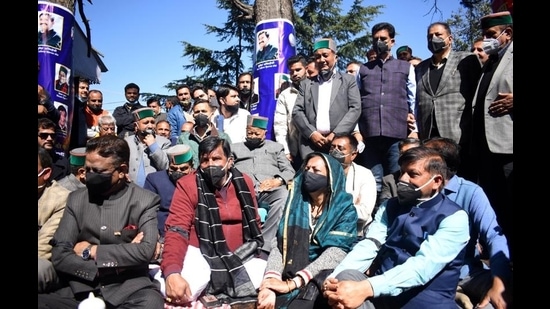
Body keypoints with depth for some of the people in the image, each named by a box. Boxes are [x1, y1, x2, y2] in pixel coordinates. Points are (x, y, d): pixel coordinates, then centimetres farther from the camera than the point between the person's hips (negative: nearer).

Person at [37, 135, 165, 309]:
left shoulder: (145, 201, -1)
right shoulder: (76, 199, 9)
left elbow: (145, 251, -13)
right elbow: (59, 255, 1)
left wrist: (90, 251, -7)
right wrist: (123, 255, -12)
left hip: (129, 290, -2)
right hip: (80, 290, 2)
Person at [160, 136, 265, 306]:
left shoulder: (244, 182, 4)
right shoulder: (188, 185, -8)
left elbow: (254, 223, 16)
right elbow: (177, 230, -17)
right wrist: (172, 272, -34)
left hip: (240, 256, 5)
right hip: (201, 255, -4)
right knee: (176, 294, -32)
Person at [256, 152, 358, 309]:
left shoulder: (345, 209, 0)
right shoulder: (295, 204, 11)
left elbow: (334, 254, -12)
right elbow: (278, 244, 2)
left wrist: (291, 284, -21)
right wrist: (271, 280, -17)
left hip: (323, 278, -2)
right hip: (290, 272, 3)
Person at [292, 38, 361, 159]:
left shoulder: (348, 80, 12)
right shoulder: (306, 83, 17)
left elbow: (355, 109, 1)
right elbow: (297, 111, 9)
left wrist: (336, 134, -10)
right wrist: (311, 133, -7)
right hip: (310, 142, 1)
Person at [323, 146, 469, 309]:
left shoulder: (454, 218, -7)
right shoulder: (390, 206, 9)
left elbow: (424, 266, -21)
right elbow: (368, 245, -4)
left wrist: (365, 288, -33)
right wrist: (334, 278, -23)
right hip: (382, 292, 3)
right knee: (346, 277, -27)